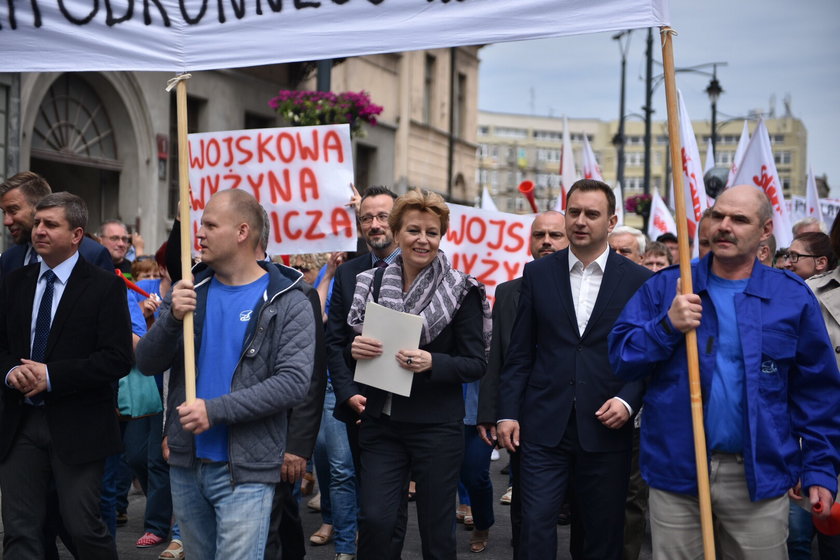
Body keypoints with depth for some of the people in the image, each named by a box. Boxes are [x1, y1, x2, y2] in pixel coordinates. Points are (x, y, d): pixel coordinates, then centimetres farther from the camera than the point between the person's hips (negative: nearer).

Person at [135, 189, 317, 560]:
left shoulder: (288, 303, -7)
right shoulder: (189, 292, 7)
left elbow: (293, 383, -17)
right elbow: (147, 364, 2)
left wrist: (215, 410, -21)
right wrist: (172, 318, -16)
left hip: (245, 472, -5)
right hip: (185, 463, 5)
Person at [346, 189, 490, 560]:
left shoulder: (461, 291, -5)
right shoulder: (370, 284, 5)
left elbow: (476, 363, -6)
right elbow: (347, 353, 11)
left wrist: (432, 363, -22)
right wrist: (354, 350, -11)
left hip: (437, 426, -2)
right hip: (380, 421, 2)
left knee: (436, 527, 6)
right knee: (375, 520, -4)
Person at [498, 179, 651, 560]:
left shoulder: (639, 280, 1)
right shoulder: (537, 273, 5)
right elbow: (520, 352, 6)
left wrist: (628, 401, -12)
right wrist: (508, 413, 1)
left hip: (605, 428, 0)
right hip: (544, 427, 1)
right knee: (535, 525, -3)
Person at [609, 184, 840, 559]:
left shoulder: (793, 297, 2)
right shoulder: (665, 287, 4)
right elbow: (621, 357, 1)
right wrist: (667, 326, -15)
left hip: (759, 476, -1)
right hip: (675, 469, 1)